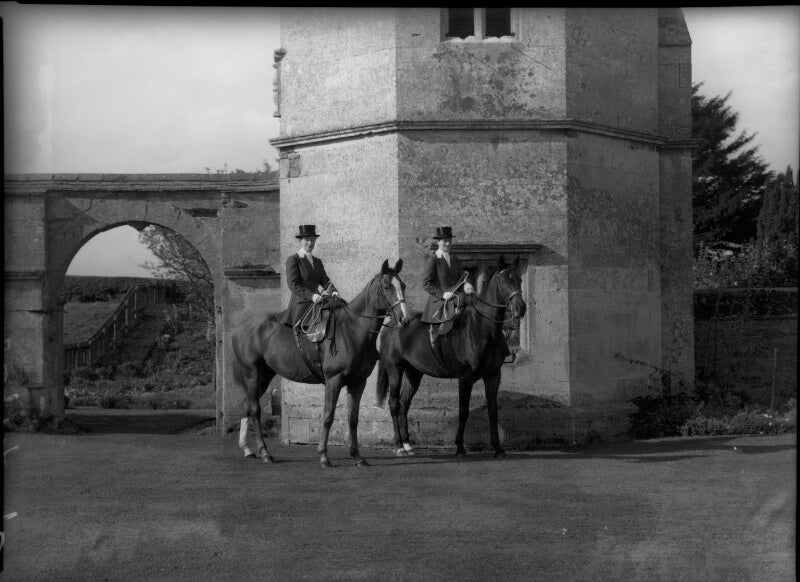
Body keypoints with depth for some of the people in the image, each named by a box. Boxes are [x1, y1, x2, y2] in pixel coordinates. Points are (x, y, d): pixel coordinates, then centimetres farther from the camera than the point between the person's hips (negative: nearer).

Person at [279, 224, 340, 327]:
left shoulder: (317, 261, 18)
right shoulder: (292, 260, -3)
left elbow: (325, 280, 11)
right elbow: (292, 284, -14)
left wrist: (333, 291, -13)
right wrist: (311, 295, -28)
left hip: (316, 304, 6)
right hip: (300, 306, -6)